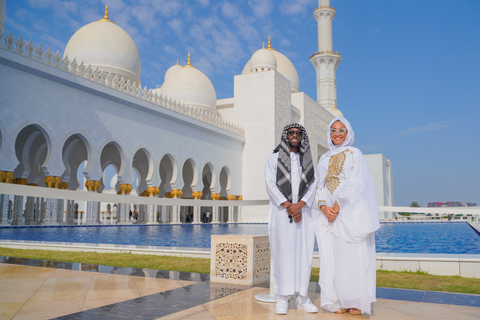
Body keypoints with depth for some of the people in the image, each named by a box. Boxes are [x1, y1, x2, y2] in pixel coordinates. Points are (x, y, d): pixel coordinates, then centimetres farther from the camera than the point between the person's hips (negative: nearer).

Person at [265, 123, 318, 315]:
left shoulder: (307, 161, 16)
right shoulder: (274, 158, 9)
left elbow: (312, 186, 6)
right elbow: (270, 185, -2)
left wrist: (299, 205, -12)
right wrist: (288, 206, -12)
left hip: (302, 211, 3)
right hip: (281, 212, -2)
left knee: (304, 252, -1)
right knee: (282, 251, -6)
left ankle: (302, 297, 6)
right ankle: (282, 298, -2)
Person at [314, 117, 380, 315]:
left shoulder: (354, 154, 3)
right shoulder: (324, 159, 18)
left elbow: (355, 184, -8)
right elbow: (320, 186, 12)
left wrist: (338, 206, -15)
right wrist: (324, 207, -6)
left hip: (351, 213, -5)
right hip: (329, 214, 5)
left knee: (353, 255, -5)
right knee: (333, 257, 2)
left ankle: (357, 302, 4)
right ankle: (340, 302, 9)